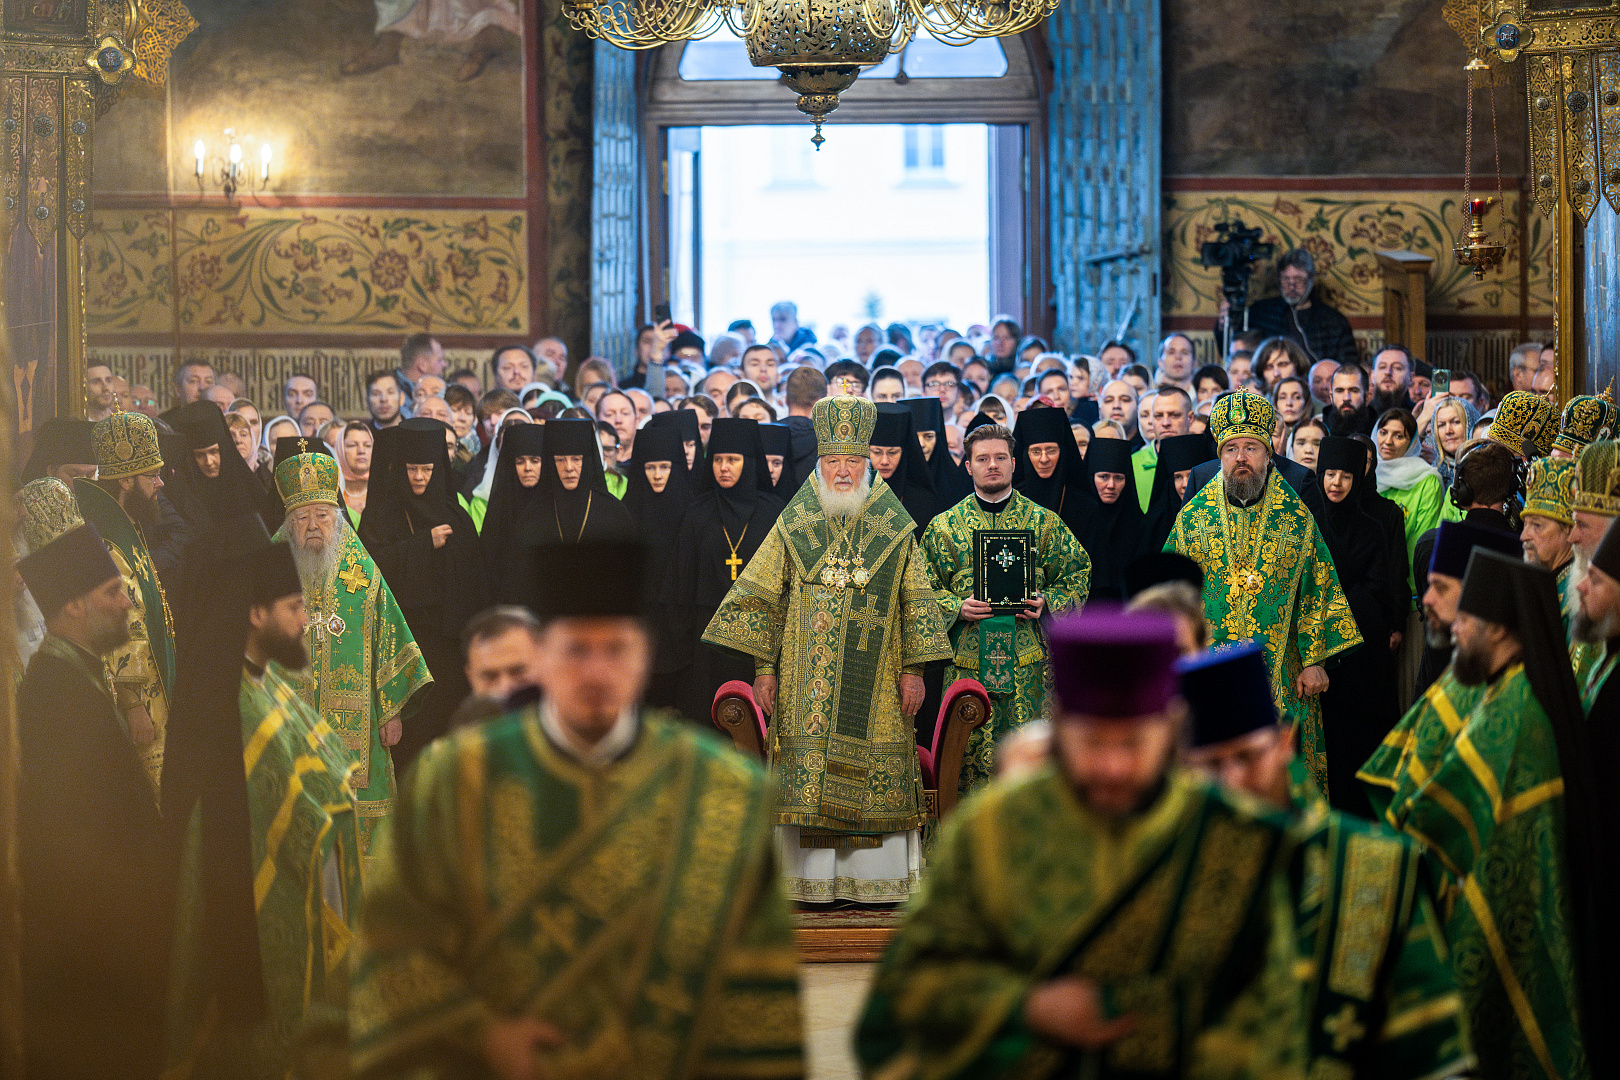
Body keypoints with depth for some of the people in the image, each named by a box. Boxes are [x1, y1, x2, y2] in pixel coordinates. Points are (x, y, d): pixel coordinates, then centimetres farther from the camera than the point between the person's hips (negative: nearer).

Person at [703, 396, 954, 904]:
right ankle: (815, 880, -1)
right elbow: (761, 595, 6)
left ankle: (874, 880, 3)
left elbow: (917, 600, 6)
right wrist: (763, 667, -2)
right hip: (808, 680, 0)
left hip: (874, 679, 0)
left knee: (873, 774, -2)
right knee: (810, 774, -5)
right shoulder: (794, 525, 7)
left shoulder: (894, 528, 6)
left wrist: (913, 668, -2)